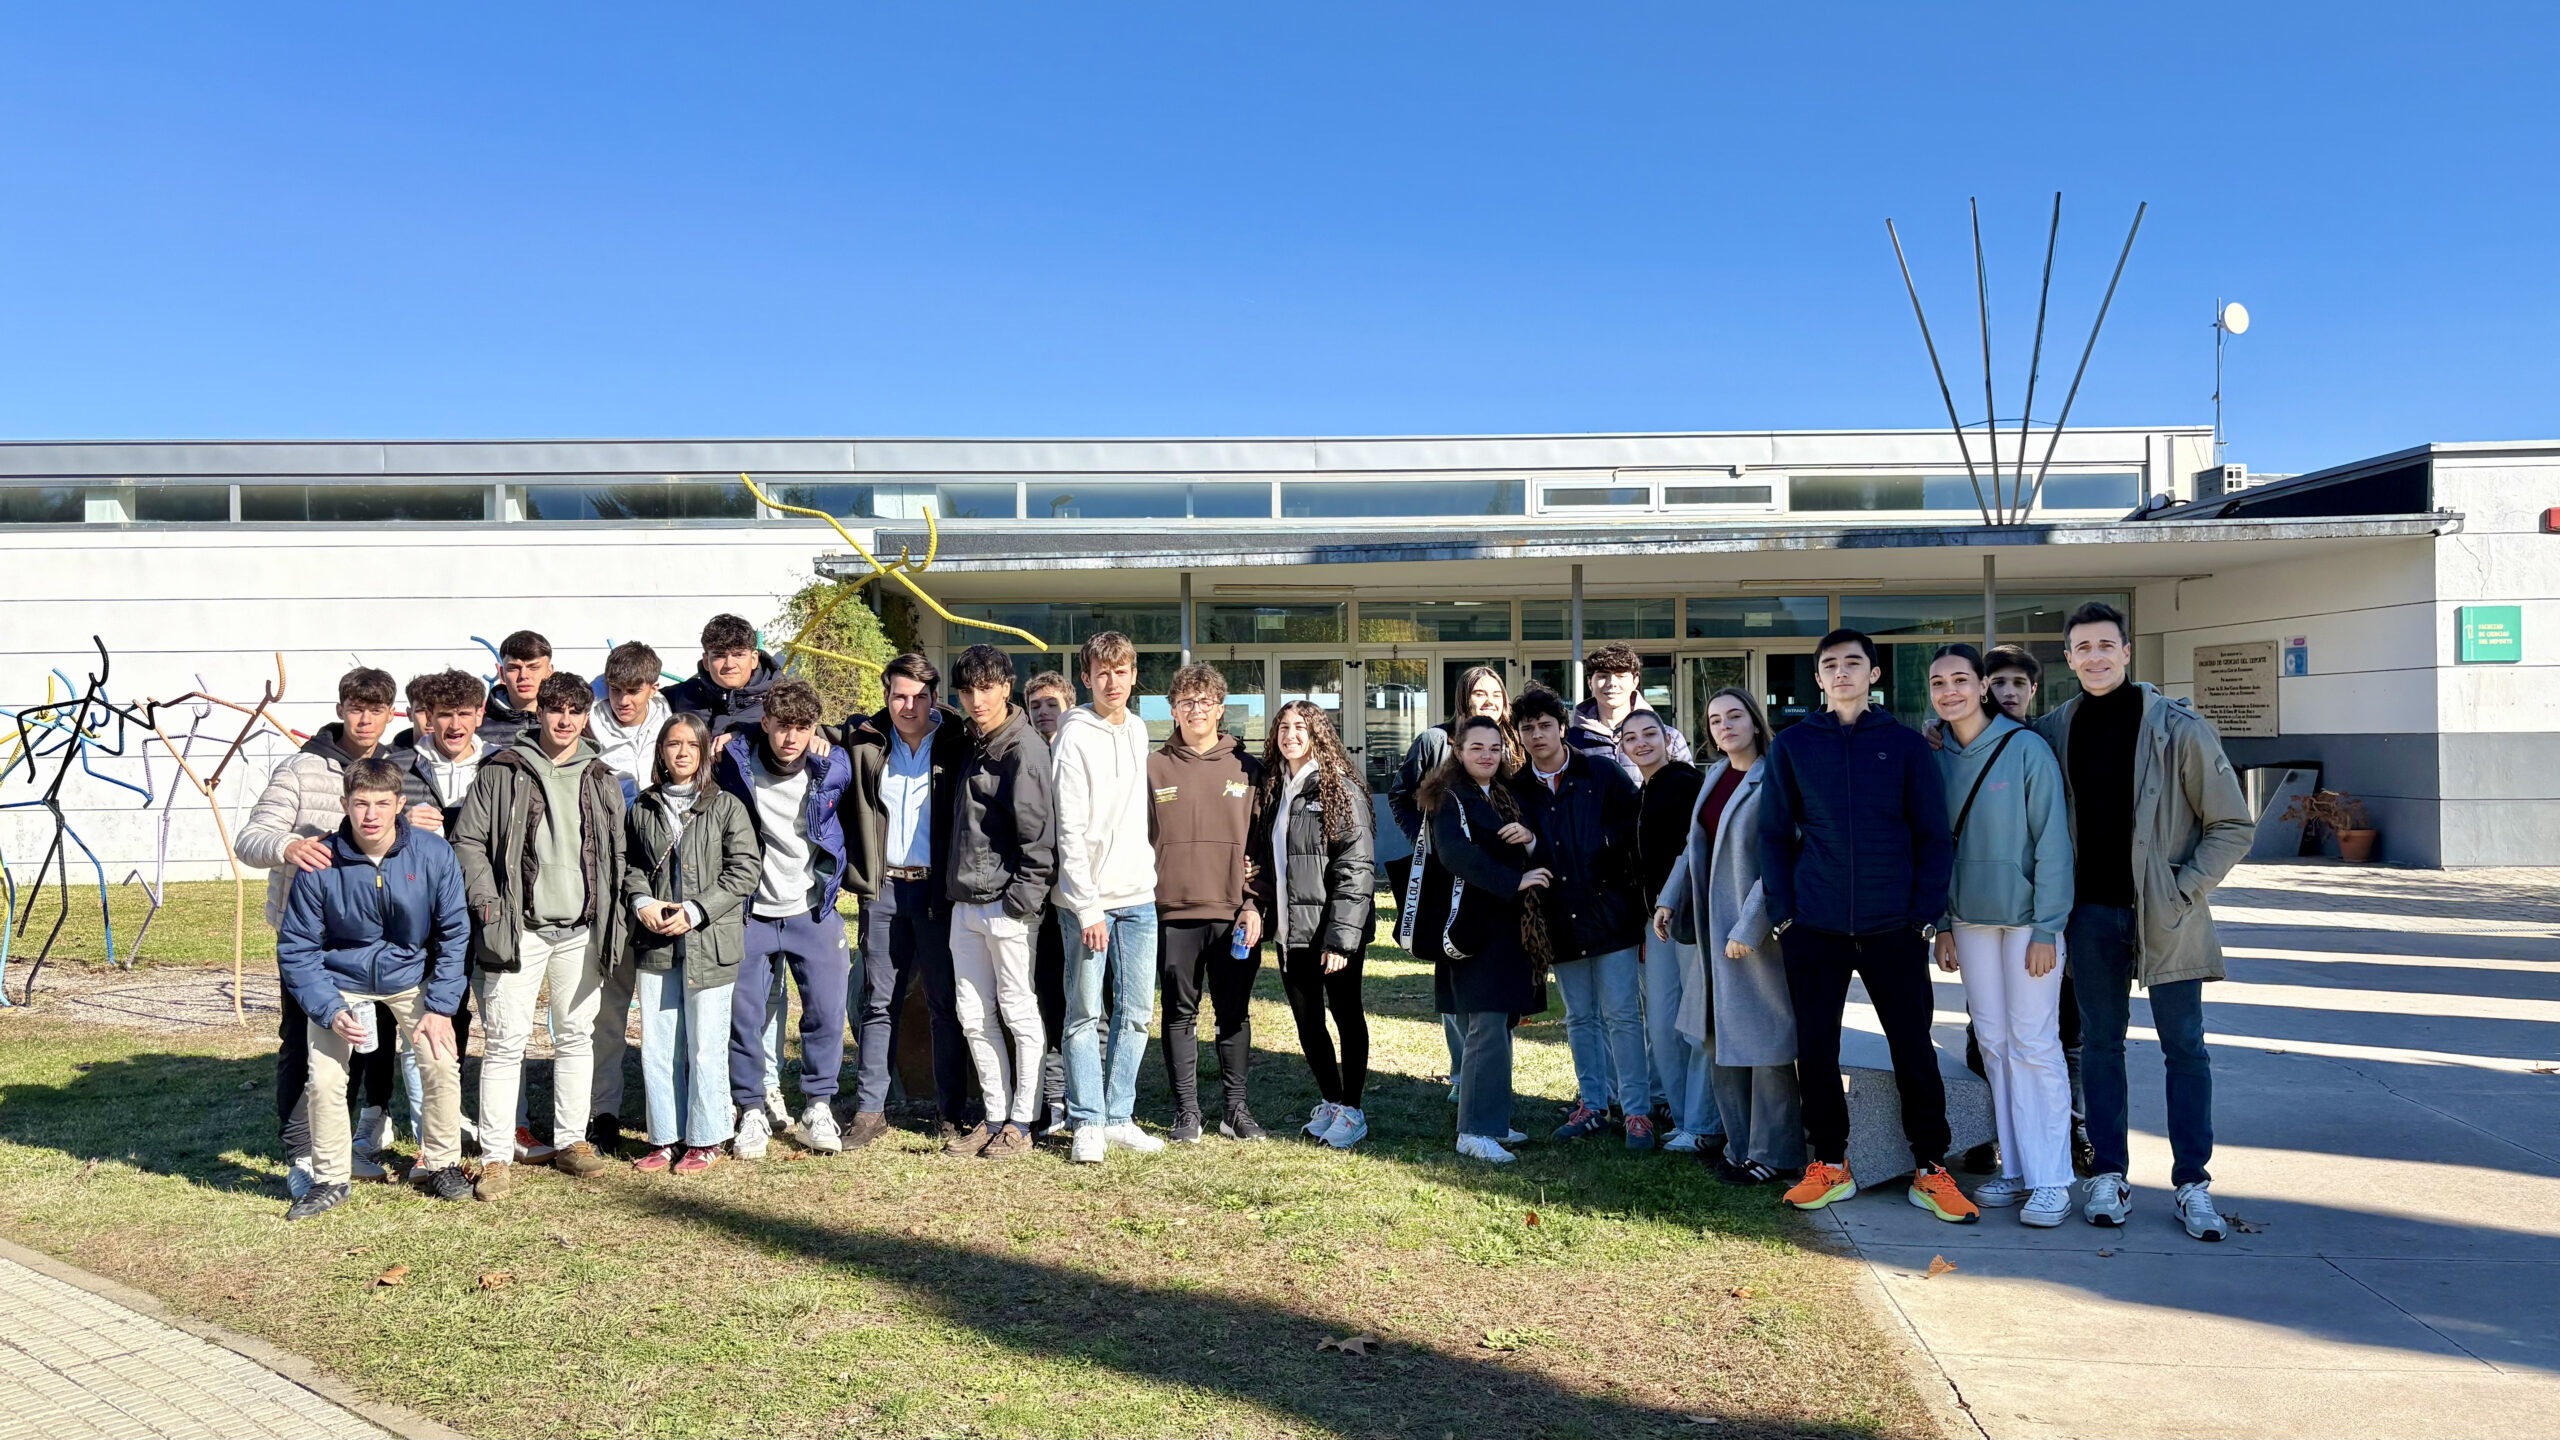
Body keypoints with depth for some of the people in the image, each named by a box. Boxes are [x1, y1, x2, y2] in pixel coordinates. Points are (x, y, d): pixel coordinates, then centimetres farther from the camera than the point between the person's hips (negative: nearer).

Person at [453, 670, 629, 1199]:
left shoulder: (601, 782, 12)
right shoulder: (502, 772, 0)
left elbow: (615, 855, 17)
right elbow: (467, 841, -1)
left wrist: (610, 919, 9)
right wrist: (488, 906, -10)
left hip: (581, 931, 4)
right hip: (520, 930, -4)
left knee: (577, 1035, 10)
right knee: (505, 1041, -4)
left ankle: (570, 1141, 22)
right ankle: (496, 1157, 2)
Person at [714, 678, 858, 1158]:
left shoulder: (833, 766, -7)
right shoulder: (735, 761, -11)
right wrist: (717, 751, -6)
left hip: (814, 911, 1)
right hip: (751, 913, -1)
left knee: (827, 1010, 2)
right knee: (742, 1014, 1)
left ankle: (818, 1107, 18)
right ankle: (751, 1112, 15)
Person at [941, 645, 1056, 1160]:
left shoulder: (1024, 747, -11)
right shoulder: (972, 744, 15)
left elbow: (1038, 829, -16)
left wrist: (1022, 899, -19)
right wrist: (954, 886, 13)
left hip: (1006, 905, -8)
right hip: (965, 904, 8)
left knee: (1020, 1013, 2)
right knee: (974, 1016, 11)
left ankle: (1021, 1124, 10)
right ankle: (995, 1117, 20)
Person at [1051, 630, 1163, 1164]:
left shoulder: (1138, 729, 12)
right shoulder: (1074, 738, -9)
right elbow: (1069, 831, -13)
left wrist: (1148, 868, 15)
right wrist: (1088, 907, -16)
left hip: (1138, 895, 6)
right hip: (1087, 899, -6)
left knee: (1135, 1013, 8)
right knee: (1085, 1014, 0)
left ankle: (1119, 1117, 17)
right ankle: (1088, 1123, 7)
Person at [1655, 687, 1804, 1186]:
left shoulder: (1773, 780, -15)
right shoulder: (1713, 776, 9)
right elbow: (1695, 844, 17)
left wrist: (1749, 928, -21)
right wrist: (1670, 899, 8)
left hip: (1759, 928, -8)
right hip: (1715, 925, 8)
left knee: (1763, 1038, 1)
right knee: (1720, 1038, 13)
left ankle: (1774, 1154, 13)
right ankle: (1741, 1145, 26)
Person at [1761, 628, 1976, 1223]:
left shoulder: (1905, 744, 3)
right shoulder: (1793, 746, 5)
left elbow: (1933, 836, 3)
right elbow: (1774, 835, 7)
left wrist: (1926, 915, -4)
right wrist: (1782, 913, -1)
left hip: (1893, 927, -1)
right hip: (1814, 928, 1)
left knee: (1914, 1046, 3)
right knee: (1815, 1047, 6)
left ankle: (1931, 1170, 16)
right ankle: (1830, 1164, 20)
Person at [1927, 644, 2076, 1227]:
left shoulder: (2026, 749, -10)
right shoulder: (1939, 759, 5)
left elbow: (2052, 841, -11)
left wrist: (2047, 928, -15)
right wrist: (1942, 923, 8)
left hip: (2026, 918, -5)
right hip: (1970, 920, 5)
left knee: (2034, 1045, -4)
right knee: (1994, 1044, 9)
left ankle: (2051, 1180, 4)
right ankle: (2015, 1169, 18)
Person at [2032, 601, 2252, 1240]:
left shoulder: (2179, 727, -7)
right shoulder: (2055, 730, 2)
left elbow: (2232, 825, -4)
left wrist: (2185, 890, -11)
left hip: (2165, 915, -3)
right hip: (2092, 912, 3)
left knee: (2185, 1047, 3)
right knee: (2100, 1044, 9)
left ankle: (2192, 1183, 12)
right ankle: (2108, 1176, 18)